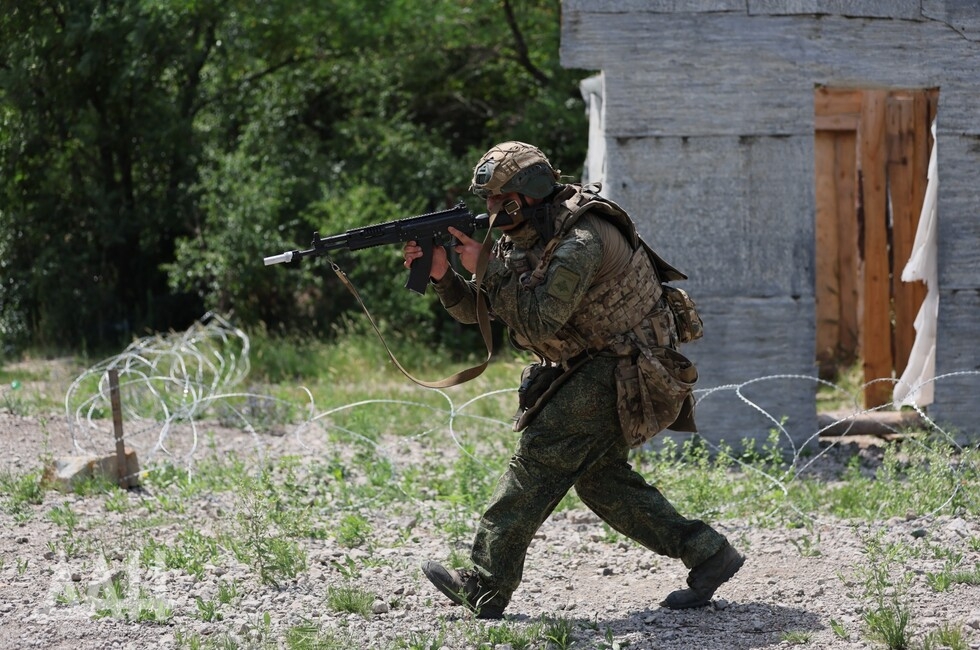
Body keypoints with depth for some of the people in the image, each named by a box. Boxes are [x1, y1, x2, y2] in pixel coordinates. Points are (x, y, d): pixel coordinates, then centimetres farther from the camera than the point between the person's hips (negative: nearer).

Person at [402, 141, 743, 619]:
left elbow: (539, 324, -29)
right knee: (596, 473, 11)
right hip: (597, 368, 10)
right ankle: (707, 554, 13)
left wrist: (487, 268, -22)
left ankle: (484, 588, -10)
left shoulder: (581, 239, -25)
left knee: (542, 453, -13)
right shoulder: (522, 238, 5)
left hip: (626, 372, -10)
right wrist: (442, 274, -11)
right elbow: (476, 310, 7)